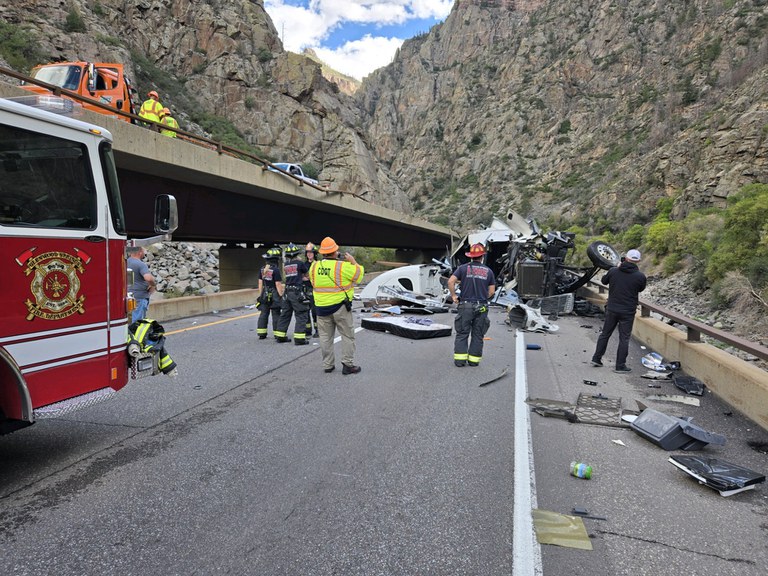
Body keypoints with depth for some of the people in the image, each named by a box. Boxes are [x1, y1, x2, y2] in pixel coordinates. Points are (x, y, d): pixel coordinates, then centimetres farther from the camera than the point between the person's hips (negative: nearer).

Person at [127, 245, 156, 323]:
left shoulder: (125, 262, 8)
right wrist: (153, 285, -13)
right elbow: (149, 278, -31)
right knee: (137, 322, -4)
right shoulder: (141, 264, -16)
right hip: (139, 297, -8)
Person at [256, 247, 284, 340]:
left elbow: (260, 283, 10)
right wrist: (281, 295, -10)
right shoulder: (275, 269, -16)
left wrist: (260, 295, 17)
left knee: (263, 314, 11)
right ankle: (277, 334, 7)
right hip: (274, 295, -6)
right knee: (276, 315, 2)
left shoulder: (262, 269, 5)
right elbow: (278, 284, -16)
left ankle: (261, 334, 14)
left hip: (265, 295, 6)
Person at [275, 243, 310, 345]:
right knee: (301, 315, -1)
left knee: (285, 314, 15)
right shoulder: (300, 263, -8)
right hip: (297, 292, -6)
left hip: (287, 292, 7)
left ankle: (280, 336, 22)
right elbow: (306, 273, 8)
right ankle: (299, 338, -5)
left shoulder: (285, 264, 8)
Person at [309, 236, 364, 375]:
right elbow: (359, 274, -6)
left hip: (321, 307, 5)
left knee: (325, 337, 13)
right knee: (347, 336, 6)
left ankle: (328, 365, 19)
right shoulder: (343, 266, -15)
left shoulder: (314, 266, -1)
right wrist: (353, 262, 9)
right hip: (340, 307, -4)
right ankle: (348, 365, 6)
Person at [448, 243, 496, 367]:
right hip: (482, 307, 1)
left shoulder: (463, 268, 1)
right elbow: (492, 292, 6)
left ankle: (460, 359, 0)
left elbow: (451, 281, -10)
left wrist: (453, 296, 1)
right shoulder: (488, 271, 6)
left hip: (465, 306, -1)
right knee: (477, 335, 9)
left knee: (462, 333, 4)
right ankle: (474, 360, 12)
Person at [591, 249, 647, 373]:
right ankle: (620, 365, 9)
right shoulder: (640, 276, -12)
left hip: (611, 309, 2)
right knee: (624, 338, 6)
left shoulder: (613, 271, -8)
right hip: (628, 312, -2)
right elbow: (641, 289, 8)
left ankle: (596, 358, 22)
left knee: (605, 334, 16)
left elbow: (603, 280, 12)